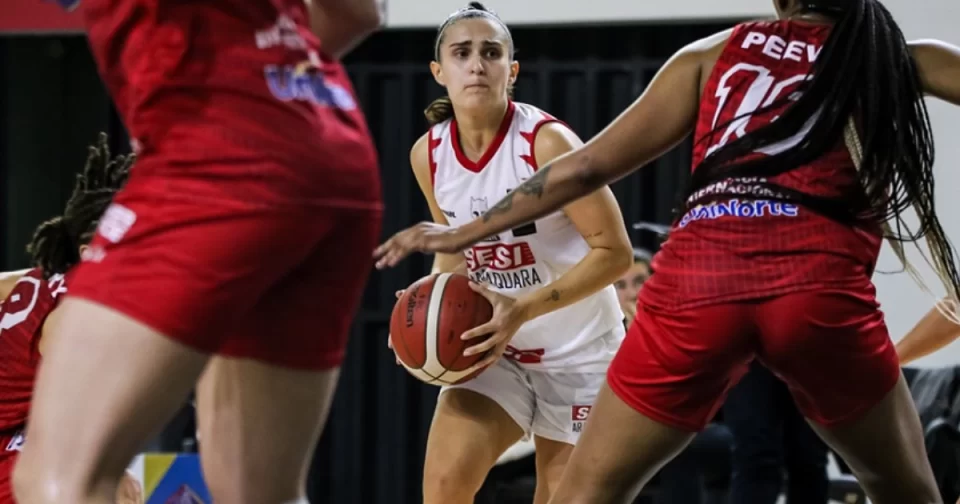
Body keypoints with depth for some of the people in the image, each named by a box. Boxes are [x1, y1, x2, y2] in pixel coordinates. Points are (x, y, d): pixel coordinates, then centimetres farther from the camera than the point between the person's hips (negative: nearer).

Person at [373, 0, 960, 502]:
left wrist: (466, 232, 29)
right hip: (819, 279, -1)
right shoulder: (899, 59, 20)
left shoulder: (713, 55, 22)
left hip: (700, 271, 1)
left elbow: (588, 166, 20)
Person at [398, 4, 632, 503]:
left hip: (578, 351, -3)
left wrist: (524, 309, -29)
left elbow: (614, 251, -20)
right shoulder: (428, 154, -6)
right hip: (495, 349, 3)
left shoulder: (547, 142, -22)